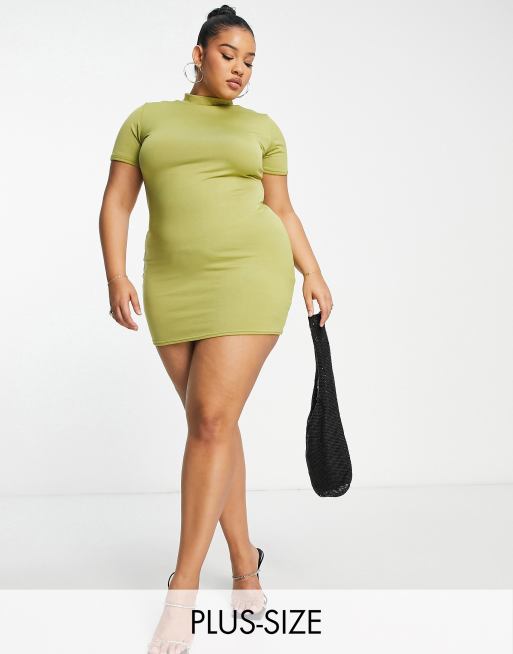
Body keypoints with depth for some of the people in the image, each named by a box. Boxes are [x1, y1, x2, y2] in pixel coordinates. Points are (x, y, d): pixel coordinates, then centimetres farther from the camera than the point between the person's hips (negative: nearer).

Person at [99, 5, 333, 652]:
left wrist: (313, 274, 3)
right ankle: (243, 555, 22)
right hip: (174, 285, 2)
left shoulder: (262, 128, 14)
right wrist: (116, 276, -6)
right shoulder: (146, 119, 13)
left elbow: (282, 210, 15)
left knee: (212, 420, -13)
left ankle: (183, 584, -6)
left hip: (250, 276, -2)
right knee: (211, 423, 5)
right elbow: (116, 203, 7)